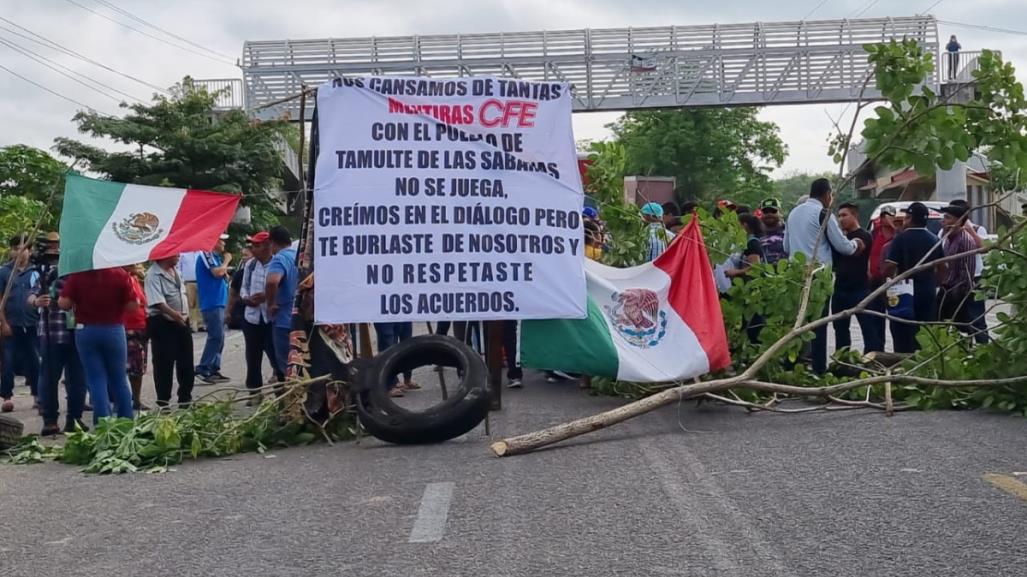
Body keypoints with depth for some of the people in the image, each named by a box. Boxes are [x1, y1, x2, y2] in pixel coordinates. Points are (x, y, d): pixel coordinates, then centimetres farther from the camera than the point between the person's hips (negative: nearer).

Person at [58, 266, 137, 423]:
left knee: (96, 381, 6)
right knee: (119, 380, 13)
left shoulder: (77, 275, -8)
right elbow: (133, 305, -10)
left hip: (86, 331, 0)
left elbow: (64, 303, -10)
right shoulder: (120, 274, -9)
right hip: (114, 330, 0)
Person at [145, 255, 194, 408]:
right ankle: (163, 402, 7)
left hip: (182, 322, 8)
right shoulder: (153, 275, -16)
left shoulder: (175, 270, 11)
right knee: (164, 364, -2)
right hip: (163, 324, -8)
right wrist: (174, 314, -41)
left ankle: (185, 398, 24)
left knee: (186, 362, 13)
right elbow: (157, 302, -28)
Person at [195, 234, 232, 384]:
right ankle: (203, 369, -9)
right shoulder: (206, 255, -10)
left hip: (219, 302, 10)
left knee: (219, 337, 11)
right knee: (216, 336, -12)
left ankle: (214, 369, 15)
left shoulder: (215, 256, 17)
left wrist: (225, 271, 2)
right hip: (211, 303, -10)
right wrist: (226, 261, -6)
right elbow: (217, 272, -21)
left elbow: (223, 276, 21)